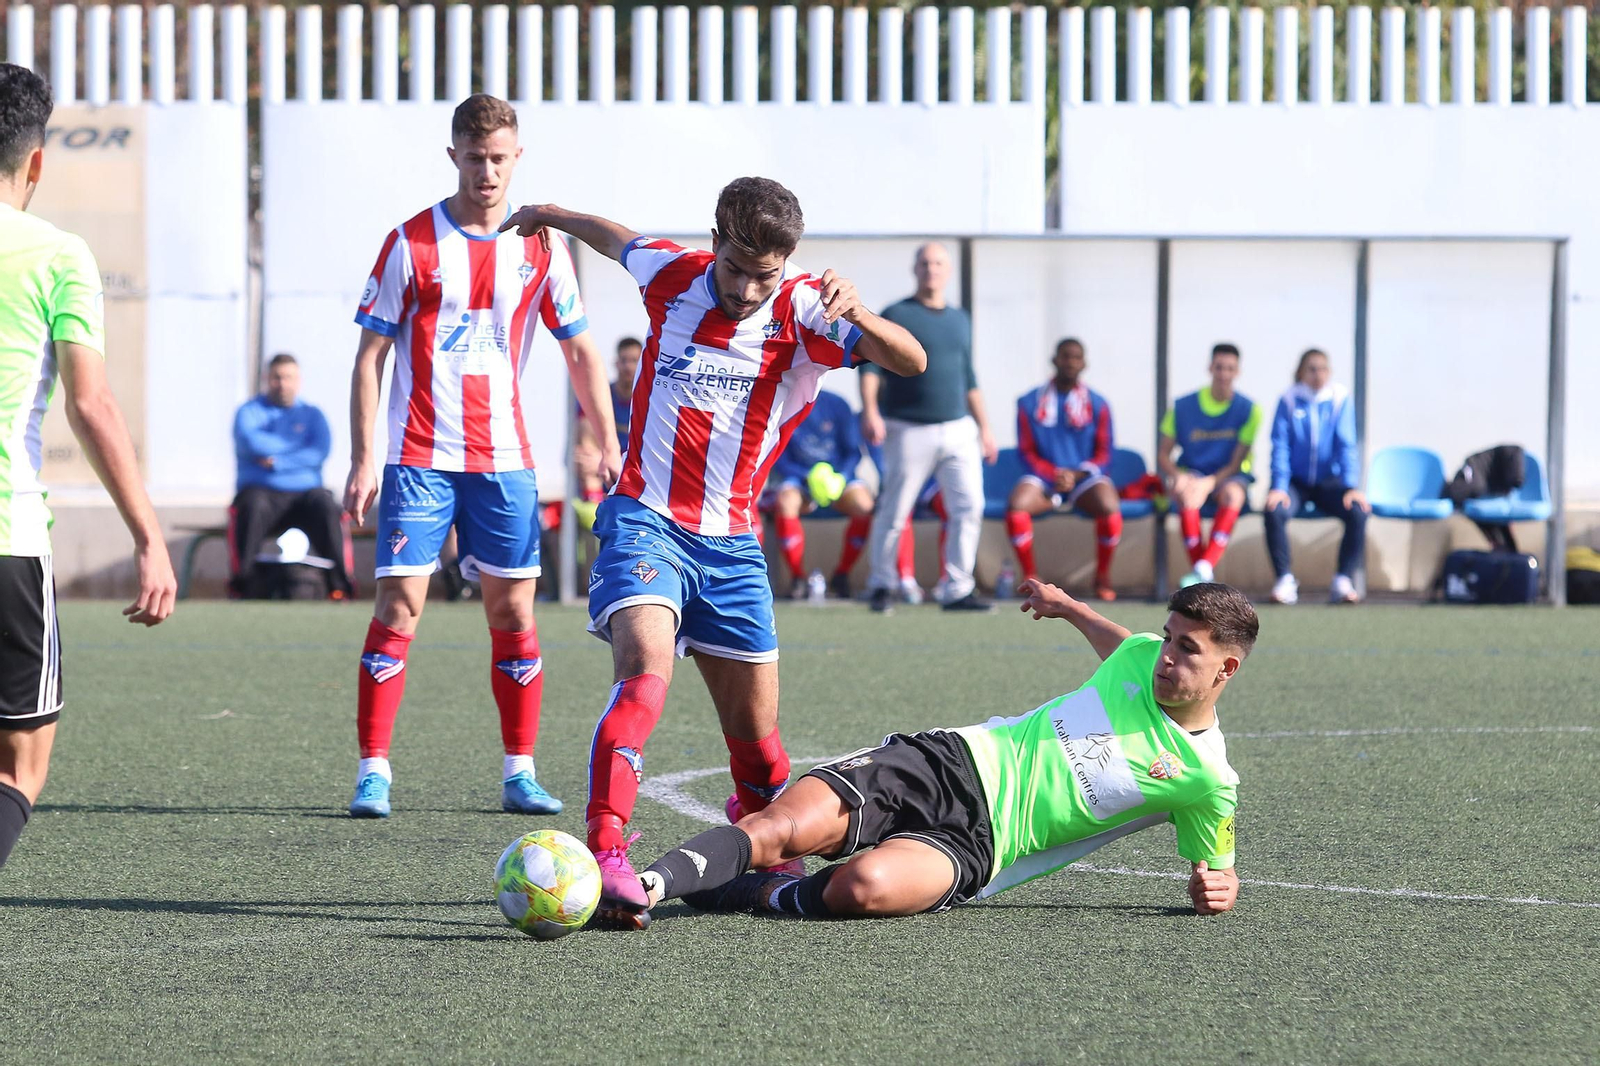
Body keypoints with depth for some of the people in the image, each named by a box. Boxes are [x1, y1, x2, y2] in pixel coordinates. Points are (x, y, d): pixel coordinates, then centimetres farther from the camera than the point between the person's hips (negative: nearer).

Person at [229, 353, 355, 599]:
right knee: (252, 506, -36)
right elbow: (251, 443, -9)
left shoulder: (312, 415, 17)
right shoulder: (251, 411, 13)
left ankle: (339, 584, -33)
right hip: (262, 491, -1)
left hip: (305, 492, 1)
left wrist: (277, 462, -10)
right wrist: (299, 446, -1)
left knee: (327, 507, -31)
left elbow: (320, 452, -1)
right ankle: (243, 582, -34)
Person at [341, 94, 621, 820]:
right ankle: (373, 773, -5)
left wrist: (609, 447, 3)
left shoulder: (538, 248, 5)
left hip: (504, 460, 2)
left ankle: (519, 773, 11)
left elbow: (580, 352, 12)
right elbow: (370, 355, 0)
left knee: (512, 609, 2)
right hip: (420, 458, -2)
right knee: (399, 604, -9)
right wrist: (361, 460, -7)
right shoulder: (411, 243, -2)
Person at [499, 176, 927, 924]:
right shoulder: (671, 275, 0)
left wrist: (855, 313, -41)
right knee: (646, 670, -28)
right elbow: (622, 242, 25)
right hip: (645, 522, -2)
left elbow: (911, 362, -22)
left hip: (731, 543, 2)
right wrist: (553, 215, 41)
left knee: (755, 729, 6)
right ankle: (605, 855, -38)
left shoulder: (802, 311, -7)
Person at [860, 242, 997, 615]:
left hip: (958, 429, 5)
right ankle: (882, 585, 17)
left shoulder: (960, 320, 16)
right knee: (893, 513, 0)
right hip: (909, 431, -5)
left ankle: (958, 590, -1)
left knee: (969, 507, -6)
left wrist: (984, 428, 21)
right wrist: (869, 411, -25)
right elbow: (871, 364, -10)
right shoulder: (896, 315, -1)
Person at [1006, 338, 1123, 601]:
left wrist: (1076, 475, -14)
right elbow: (1027, 452, 5)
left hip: (1084, 478, 0)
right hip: (1043, 477, 0)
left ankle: (1102, 578, -12)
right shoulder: (1029, 402, 8)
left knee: (1110, 509, -34)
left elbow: (1104, 455, 5)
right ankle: (1030, 577, -18)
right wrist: (1053, 475, -13)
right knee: (1016, 506, -34)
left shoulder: (1097, 405, 8)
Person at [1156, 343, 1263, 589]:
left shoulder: (1248, 410, -2)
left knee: (1233, 494, -37)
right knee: (1187, 496, -36)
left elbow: (1236, 462, -6)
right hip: (1190, 474, 1)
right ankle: (1201, 573, -34)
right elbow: (1163, 455, 4)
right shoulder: (1183, 407, 1)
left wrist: (1210, 482, -24)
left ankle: (1204, 568, -47)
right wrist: (1178, 476, -19)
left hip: (1227, 476, 0)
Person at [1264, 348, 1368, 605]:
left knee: (1358, 512, -28)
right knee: (1275, 511, -32)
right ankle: (1285, 581, -23)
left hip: (1329, 481, 1)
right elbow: (1280, 447, -5)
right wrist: (1279, 486, -18)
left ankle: (1344, 582, -22)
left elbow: (1347, 446, -3)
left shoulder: (1340, 399, 0)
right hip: (1296, 481, -1)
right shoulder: (1289, 401, -1)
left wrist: (1351, 486, -15)